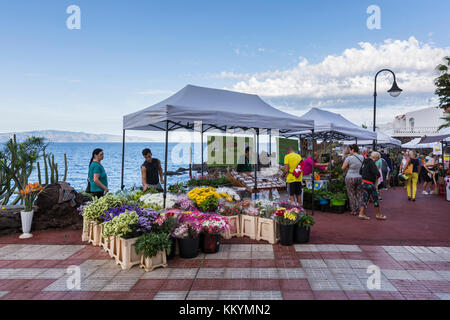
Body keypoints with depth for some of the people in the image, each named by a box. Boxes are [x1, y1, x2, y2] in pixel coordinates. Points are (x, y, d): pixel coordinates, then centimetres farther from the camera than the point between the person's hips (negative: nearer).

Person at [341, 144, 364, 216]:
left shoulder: (349, 158, -14)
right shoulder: (362, 157, 1)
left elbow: (343, 168, -8)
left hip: (350, 178, -4)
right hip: (360, 177, 4)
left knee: (352, 195, 5)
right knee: (359, 195, 11)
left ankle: (354, 211, 10)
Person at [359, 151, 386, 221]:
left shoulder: (365, 162, 10)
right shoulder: (371, 163, -18)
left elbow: (361, 171, 21)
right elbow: (377, 173, -26)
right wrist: (377, 177, -5)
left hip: (364, 183, 9)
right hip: (369, 184, -9)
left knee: (365, 198, 12)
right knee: (375, 198, 4)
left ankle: (361, 214, 10)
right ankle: (378, 215, 15)